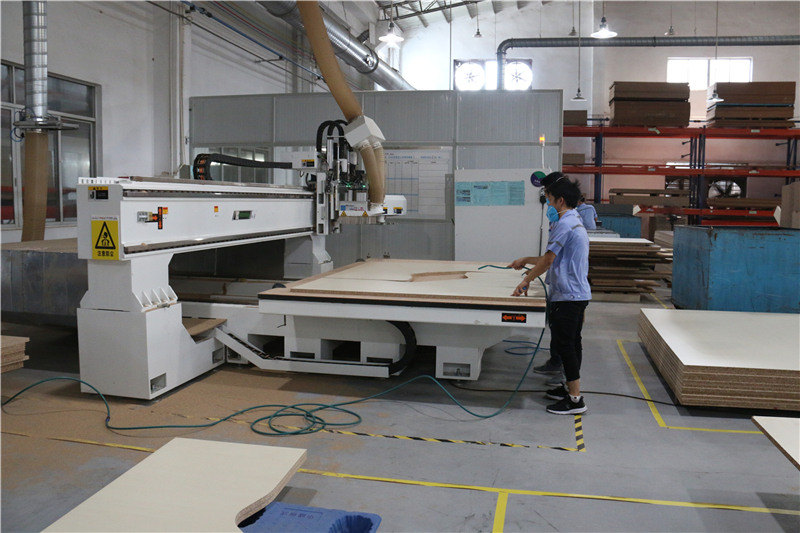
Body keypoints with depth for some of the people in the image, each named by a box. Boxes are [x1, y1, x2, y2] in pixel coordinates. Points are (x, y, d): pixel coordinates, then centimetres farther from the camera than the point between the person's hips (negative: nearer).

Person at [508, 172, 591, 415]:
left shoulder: (565, 224, -18)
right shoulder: (576, 222, 15)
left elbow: (548, 260, -18)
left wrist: (526, 281, -8)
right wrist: (526, 260, 22)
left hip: (567, 296, -10)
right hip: (578, 293, 10)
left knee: (565, 345, -4)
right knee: (572, 343, 17)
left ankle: (575, 399, 1)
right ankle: (571, 387, 29)